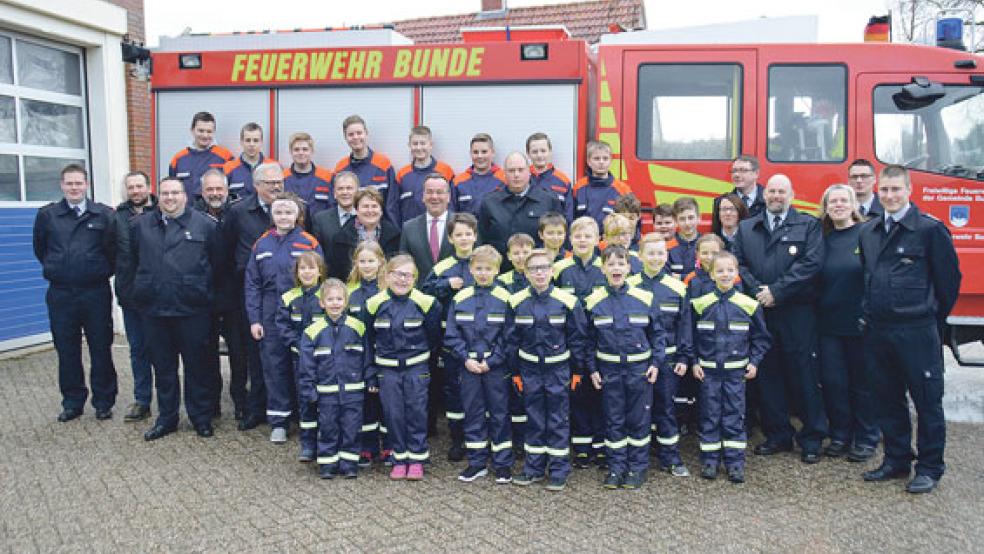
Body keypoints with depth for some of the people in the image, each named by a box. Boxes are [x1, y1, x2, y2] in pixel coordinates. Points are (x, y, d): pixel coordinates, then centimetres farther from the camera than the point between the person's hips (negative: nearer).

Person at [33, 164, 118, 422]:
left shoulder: (104, 214, -2)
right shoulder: (47, 215, 3)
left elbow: (113, 250, 5)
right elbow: (40, 248, 16)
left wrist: (103, 272, 4)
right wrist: (57, 270, 14)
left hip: (96, 293, -2)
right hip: (60, 294, 2)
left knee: (101, 350, 5)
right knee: (67, 351, 9)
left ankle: (103, 402, 17)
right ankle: (72, 402, 22)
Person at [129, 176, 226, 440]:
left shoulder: (205, 225, -1)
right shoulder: (140, 226, 9)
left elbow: (219, 263, 3)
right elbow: (132, 261, 20)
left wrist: (205, 290, 5)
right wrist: (142, 288, 16)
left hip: (192, 309, -3)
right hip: (154, 309, 3)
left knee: (197, 365, 5)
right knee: (163, 366, 12)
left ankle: (201, 418, 18)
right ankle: (166, 418, 25)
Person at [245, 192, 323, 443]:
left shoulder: (310, 243, -1)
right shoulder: (262, 244, 6)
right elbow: (252, 284, 6)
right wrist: (254, 319, -1)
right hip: (271, 316, 2)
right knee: (274, 367, 6)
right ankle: (278, 422, 17)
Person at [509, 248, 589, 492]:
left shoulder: (567, 301, -9)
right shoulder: (517, 302, -2)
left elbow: (578, 338, -2)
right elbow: (512, 339, 6)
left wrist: (578, 370, 0)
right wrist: (514, 370, 6)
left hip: (558, 369, -2)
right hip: (530, 369, 2)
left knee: (558, 420, 5)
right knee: (534, 419, 12)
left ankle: (559, 471, 16)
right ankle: (533, 468, 23)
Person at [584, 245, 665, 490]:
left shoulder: (645, 298, -4)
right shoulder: (594, 301, -2)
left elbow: (658, 334, 3)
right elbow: (589, 339, 5)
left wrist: (656, 362, -4)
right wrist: (592, 368, 1)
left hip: (640, 368, -1)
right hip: (609, 370, 1)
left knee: (639, 419, 7)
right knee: (613, 420, 9)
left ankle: (638, 467, 21)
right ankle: (616, 467, 21)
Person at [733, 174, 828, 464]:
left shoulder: (809, 225, 5)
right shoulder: (746, 228, 15)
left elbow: (812, 263, -7)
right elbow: (738, 263, 6)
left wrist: (777, 291, -13)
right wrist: (757, 290, -10)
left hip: (798, 312, -3)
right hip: (760, 312, 3)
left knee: (804, 375, 1)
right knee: (768, 376, 7)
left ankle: (812, 439, 12)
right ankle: (777, 435, 19)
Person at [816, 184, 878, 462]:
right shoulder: (822, 239, 9)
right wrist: (816, 307, 4)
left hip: (860, 322, -4)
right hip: (829, 322, 4)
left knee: (862, 383, 6)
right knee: (832, 382, 7)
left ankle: (866, 439, 20)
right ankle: (840, 436, 22)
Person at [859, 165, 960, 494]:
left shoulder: (930, 229, -6)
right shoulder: (868, 232, 11)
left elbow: (949, 279, -2)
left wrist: (933, 317, 5)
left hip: (917, 331, -5)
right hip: (877, 331, 6)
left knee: (927, 401, 4)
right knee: (888, 400, 14)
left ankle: (929, 468, 17)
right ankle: (896, 461, 27)